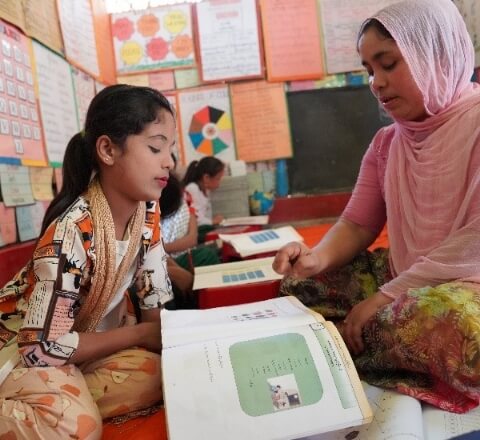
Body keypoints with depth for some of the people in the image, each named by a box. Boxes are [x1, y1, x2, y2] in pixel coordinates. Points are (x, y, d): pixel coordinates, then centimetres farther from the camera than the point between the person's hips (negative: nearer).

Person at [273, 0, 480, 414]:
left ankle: (345, 346, -11)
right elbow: (357, 225, 8)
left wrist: (387, 296, -21)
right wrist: (318, 257, -15)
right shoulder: (385, 144, 9)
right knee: (301, 282, 1)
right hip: (403, 279, 6)